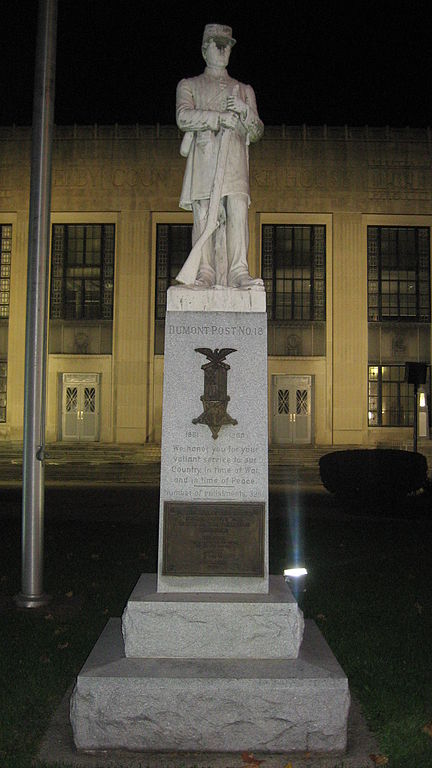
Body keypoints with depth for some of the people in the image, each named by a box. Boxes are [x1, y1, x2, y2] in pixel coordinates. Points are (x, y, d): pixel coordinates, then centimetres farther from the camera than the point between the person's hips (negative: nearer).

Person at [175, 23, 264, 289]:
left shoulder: (244, 90, 29)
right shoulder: (189, 85, 23)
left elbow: (257, 133, 20)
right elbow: (184, 117, 1)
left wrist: (245, 111, 0)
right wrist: (219, 117, -10)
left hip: (234, 160, 1)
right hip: (203, 159, -1)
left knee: (238, 211, -19)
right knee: (204, 215, -13)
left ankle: (239, 272, -25)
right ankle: (205, 273, -15)